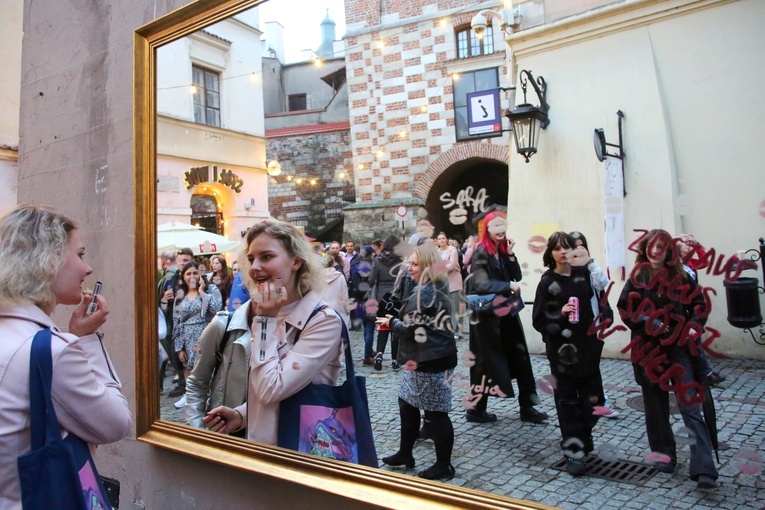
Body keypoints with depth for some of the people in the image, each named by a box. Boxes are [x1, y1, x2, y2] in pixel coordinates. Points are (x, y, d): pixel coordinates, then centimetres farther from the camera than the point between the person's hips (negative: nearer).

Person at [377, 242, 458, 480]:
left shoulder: (422, 293, -20)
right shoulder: (440, 288, 12)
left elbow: (411, 329, -21)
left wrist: (391, 322, -3)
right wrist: (397, 321, 11)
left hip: (429, 361, -11)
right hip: (430, 357, 11)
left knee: (435, 412, 2)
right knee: (407, 403, 19)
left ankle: (444, 465, 17)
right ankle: (405, 454, 32)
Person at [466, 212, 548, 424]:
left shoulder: (504, 249, 11)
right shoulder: (480, 252, -11)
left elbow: (517, 277, 5)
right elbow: (481, 283, -21)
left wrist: (510, 255, -6)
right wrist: (508, 286, -17)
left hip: (507, 312, 7)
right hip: (487, 314, -7)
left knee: (521, 359, 8)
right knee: (486, 361, 2)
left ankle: (527, 407, 18)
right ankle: (476, 409, 17)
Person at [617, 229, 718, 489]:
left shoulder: (681, 277, 2)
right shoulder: (637, 278, 1)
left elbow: (699, 306, 9)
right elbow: (625, 309, -1)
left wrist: (694, 327, -9)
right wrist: (649, 323, -15)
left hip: (680, 349, -1)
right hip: (649, 349, 1)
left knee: (690, 406, -7)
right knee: (656, 406, 11)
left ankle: (704, 469, -7)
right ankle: (664, 455, 26)